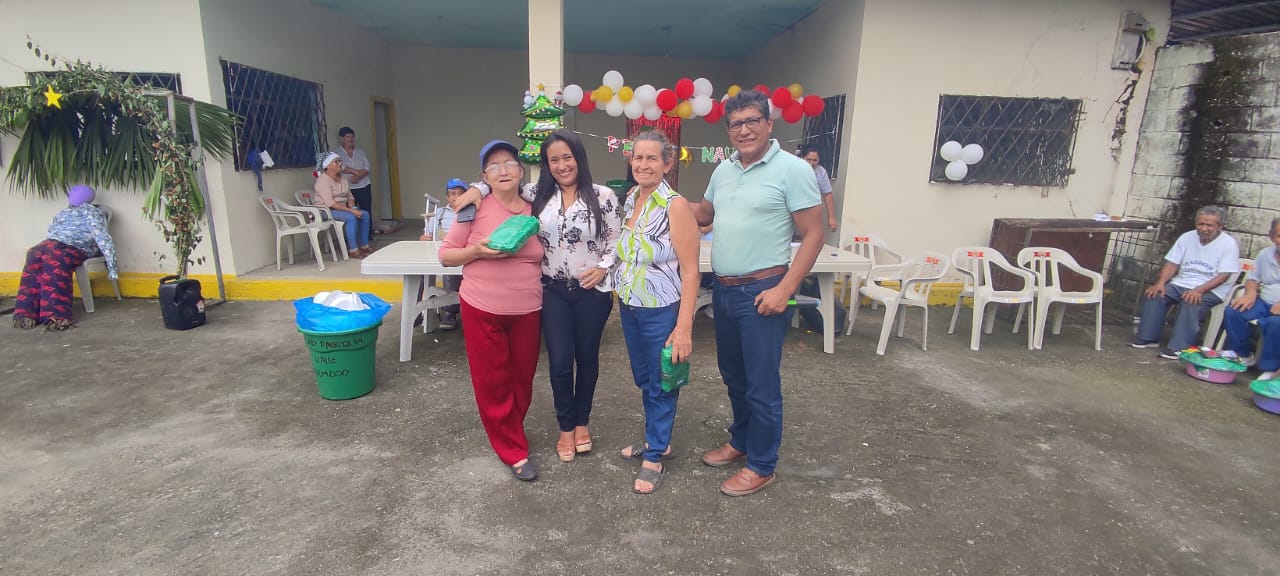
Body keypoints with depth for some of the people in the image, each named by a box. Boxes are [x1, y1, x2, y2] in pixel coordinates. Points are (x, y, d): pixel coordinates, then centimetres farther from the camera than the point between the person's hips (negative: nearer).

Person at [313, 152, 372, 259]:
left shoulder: (342, 178, 11)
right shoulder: (323, 180, -15)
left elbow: (349, 196, 13)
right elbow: (330, 203, -25)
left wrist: (353, 207, -9)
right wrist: (350, 210, -28)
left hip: (341, 208, 8)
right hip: (326, 210, -8)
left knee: (365, 214, -9)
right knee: (351, 217, -31)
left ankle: (364, 246, -5)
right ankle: (352, 250, -28)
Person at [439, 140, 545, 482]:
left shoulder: (535, 211, 2)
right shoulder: (475, 208, -7)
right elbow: (445, 255, -3)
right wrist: (477, 251, -19)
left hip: (527, 311, 3)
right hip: (482, 310, -3)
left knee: (522, 378, 15)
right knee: (492, 381, 6)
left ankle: (511, 431, 41)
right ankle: (513, 450, 23)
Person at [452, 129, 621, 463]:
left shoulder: (603, 196, -5)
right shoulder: (538, 194, 2)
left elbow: (616, 240, -1)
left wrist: (603, 267, -16)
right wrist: (478, 189, -7)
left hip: (592, 291, -1)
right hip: (553, 291, 1)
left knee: (587, 358, 13)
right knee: (559, 361, 2)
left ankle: (582, 422, 34)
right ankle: (566, 428, 25)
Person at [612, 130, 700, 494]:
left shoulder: (675, 206, -17)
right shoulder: (630, 201, 3)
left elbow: (690, 271, -19)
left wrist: (683, 328, -22)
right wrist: (621, 294, 10)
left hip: (662, 312, -7)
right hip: (630, 307, 7)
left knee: (661, 385, 10)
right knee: (643, 379, 20)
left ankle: (654, 457, 28)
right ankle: (656, 440, 41)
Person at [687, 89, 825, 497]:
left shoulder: (792, 170, -11)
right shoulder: (724, 170, 9)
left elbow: (813, 235, -12)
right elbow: (704, 214, 23)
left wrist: (784, 290, -19)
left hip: (761, 293, -7)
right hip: (723, 290, 7)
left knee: (761, 383, 3)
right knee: (733, 375, 20)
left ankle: (761, 465, 21)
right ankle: (741, 441, 40)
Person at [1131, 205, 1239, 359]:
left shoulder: (1228, 243, -6)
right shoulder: (1187, 237, 6)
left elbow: (1223, 276, -14)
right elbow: (1172, 264, 4)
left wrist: (1198, 290, -29)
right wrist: (1160, 282, -15)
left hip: (1211, 290, -4)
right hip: (1181, 284, 5)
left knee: (1191, 303, -34)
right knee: (1154, 294, -21)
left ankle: (1179, 347, -30)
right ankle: (1148, 337, -12)